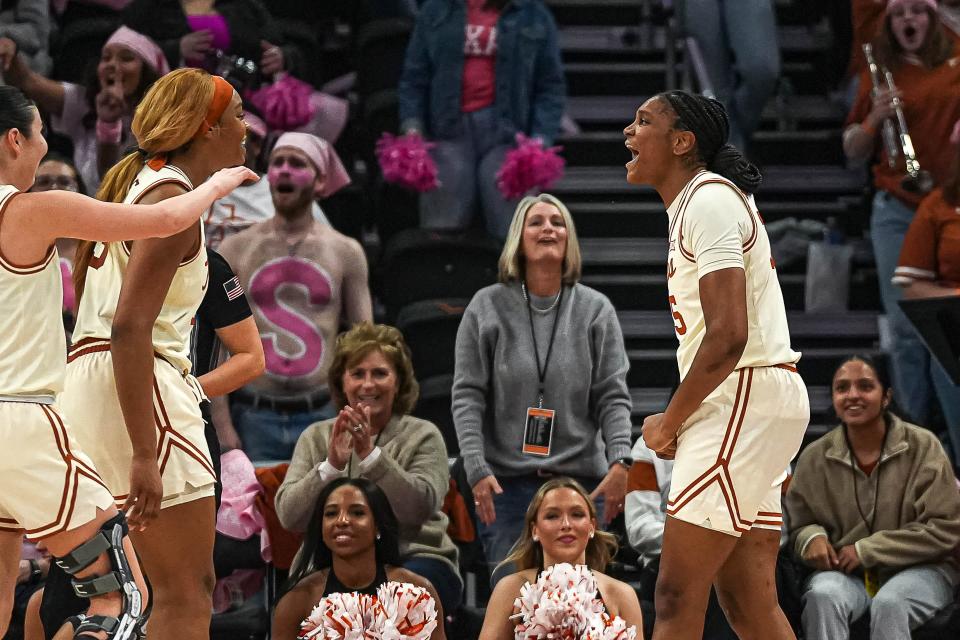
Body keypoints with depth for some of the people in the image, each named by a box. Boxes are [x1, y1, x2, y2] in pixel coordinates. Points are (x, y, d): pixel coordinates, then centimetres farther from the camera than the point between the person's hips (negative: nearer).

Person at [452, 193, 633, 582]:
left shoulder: (595, 310, 9)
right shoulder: (487, 307, 6)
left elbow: (613, 396, 5)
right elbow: (467, 396, 3)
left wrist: (620, 462, -10)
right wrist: (477, 469, -8)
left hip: (582, 478, 1)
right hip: (507, 482, -1)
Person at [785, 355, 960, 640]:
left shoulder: (922, 446, -5)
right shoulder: (814, 458, 3)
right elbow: (800, 525, 16)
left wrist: (867, 550, -12)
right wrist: (813, 538, -11)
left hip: (919, 569, -2)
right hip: (845, 572, 2)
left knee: (889, 602, -36)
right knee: (822, 594, -33)